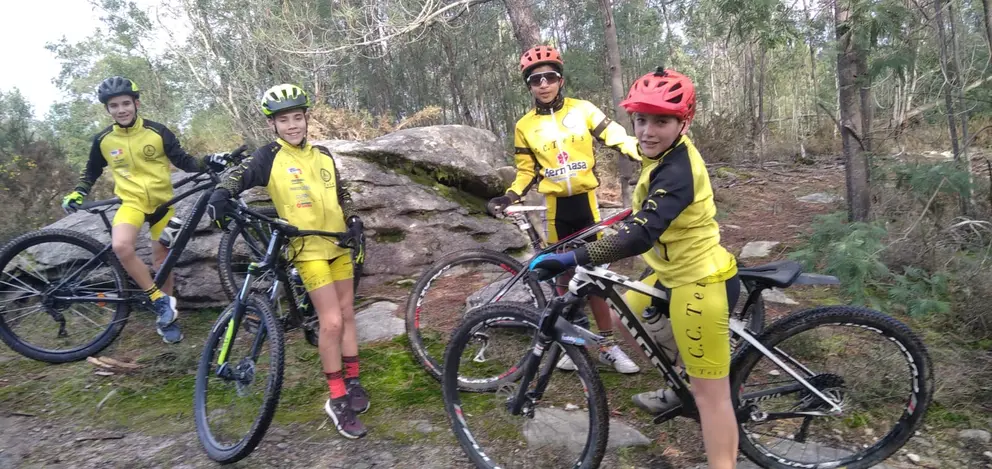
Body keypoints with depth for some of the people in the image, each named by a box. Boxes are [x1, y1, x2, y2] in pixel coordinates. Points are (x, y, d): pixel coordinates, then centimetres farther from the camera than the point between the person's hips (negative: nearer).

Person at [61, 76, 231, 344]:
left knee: (162, 260, 8)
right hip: (131, 202, 0)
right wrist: (77, 193, -1)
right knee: (121, 246, -30)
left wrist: (207, 163, -22)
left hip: (162, 203, 0)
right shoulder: (103, 140, -2)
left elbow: (182, 161, -4)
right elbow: (91, 173, 14)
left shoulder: (157, 132, -7)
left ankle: (166, 317, 24)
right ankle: (159, 300, -15)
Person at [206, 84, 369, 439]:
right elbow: (237, 178, -14)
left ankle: (352, 382, 27)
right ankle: (337, 400, 3)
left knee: (347, 314, 11)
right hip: (308, 248, -5)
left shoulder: (323, 154, 9)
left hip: (339, 244, 6)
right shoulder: (269, 157, -5)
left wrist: (354, 223, 0)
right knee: (331, 322, -10)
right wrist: (220, 198, -35)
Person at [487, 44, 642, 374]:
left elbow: (618, 138, -4)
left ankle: (608, 345, 17)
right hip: (556, 207, 1)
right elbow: (527, 172, 8)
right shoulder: (525, 126, 3)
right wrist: (510, 197, -9)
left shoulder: (583, 110, -1)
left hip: (587, 202, -1)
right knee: (565, 276, 8)